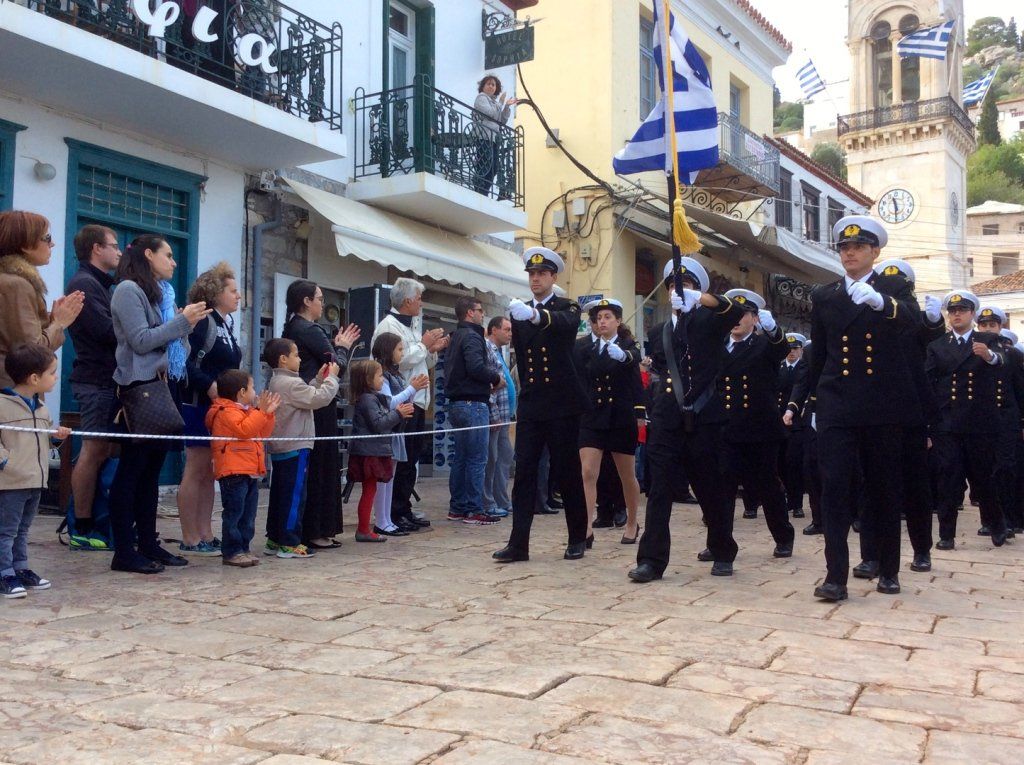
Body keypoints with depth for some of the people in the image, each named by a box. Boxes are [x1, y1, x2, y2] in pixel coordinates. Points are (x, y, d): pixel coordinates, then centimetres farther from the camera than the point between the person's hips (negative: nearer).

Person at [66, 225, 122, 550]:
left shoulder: (99, 284, 21)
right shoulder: (84, 284, -9)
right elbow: (108, 331, -19)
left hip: (108, 379, 9)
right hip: (96, 380, -9)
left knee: (109, 450, 9)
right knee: (95, 451, -7)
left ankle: (95, 522, 15)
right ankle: (82, 531, -1)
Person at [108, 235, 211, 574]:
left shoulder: (155, 292, 18)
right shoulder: (128, 290, -7)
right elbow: (140, 341, -16)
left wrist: (186, 323, 3)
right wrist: (182, 320, -12)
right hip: (138, 388, -9)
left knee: (151, 470, 11)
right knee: (131, 471, -6)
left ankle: (148, 543, 17)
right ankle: (124, 552, -2)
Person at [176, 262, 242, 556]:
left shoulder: (226, 323, 16)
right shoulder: (202, 321, -11)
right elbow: (183, 360, -21)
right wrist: (208, 384, -28)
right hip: (199, 405, -9)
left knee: (210, 473, 10)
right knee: (196, 470, -4)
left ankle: (206, 536, 16)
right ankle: (190, 540, 1)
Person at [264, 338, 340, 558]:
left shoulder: (276, 382, 15)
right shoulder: (291, 383, -17)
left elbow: (308, 396, 17)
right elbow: (319, 399, -18)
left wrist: (319, 379, 13)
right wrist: (331, 377, -6)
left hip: (279, 448, 10)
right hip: (295, 448, -10)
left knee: (279, 494, 13)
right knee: (294, 495, -5)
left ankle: (274, 540, 19)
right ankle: (289, 543, -2)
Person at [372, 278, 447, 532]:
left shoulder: (409, 328, 20)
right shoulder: (389, 326, -10)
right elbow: (397, 360, -23)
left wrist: (433, 351, 8)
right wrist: (424, 345, -12)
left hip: (416, 403, 10)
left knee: (411, 459, 12)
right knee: (400, 460, -7)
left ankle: (404, 510, 20)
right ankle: (394, 514, -1)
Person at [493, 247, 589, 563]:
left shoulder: (567, 308, -1)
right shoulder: (520, 311, 12)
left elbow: (566, 324, -26)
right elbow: (520, 354, 16)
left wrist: (535, 315, -45)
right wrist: (528, 389, 8)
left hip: (562, 405, -3)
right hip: (530, 404, 4)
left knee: (568, 472, 3)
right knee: (524, 471, -1)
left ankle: (577, 539, 17)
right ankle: (518, 543, -1)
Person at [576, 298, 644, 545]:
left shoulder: (628, 346, -3)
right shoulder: (586, 349, 6)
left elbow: (633, 359, -26)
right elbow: (580, 381, 6)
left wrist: (622, 355, -49)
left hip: (622, 418, -2)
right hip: (592, 417, 2)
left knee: (627, 476, 11)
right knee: (588, 473, -11)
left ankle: (632, 524, 29)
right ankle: (587, 529, -12)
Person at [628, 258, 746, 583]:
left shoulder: (710, 321, 4)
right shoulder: (657, 332, 16)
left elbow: (736, 312, -17)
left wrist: (704, 299, -33)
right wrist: (660, 401, 11)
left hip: (704, 419, -3)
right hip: (666, 421, 3)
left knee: (712, 490, 6)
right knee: (659, 490, -4)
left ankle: (723, 554, 23)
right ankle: (651, 560, -4)